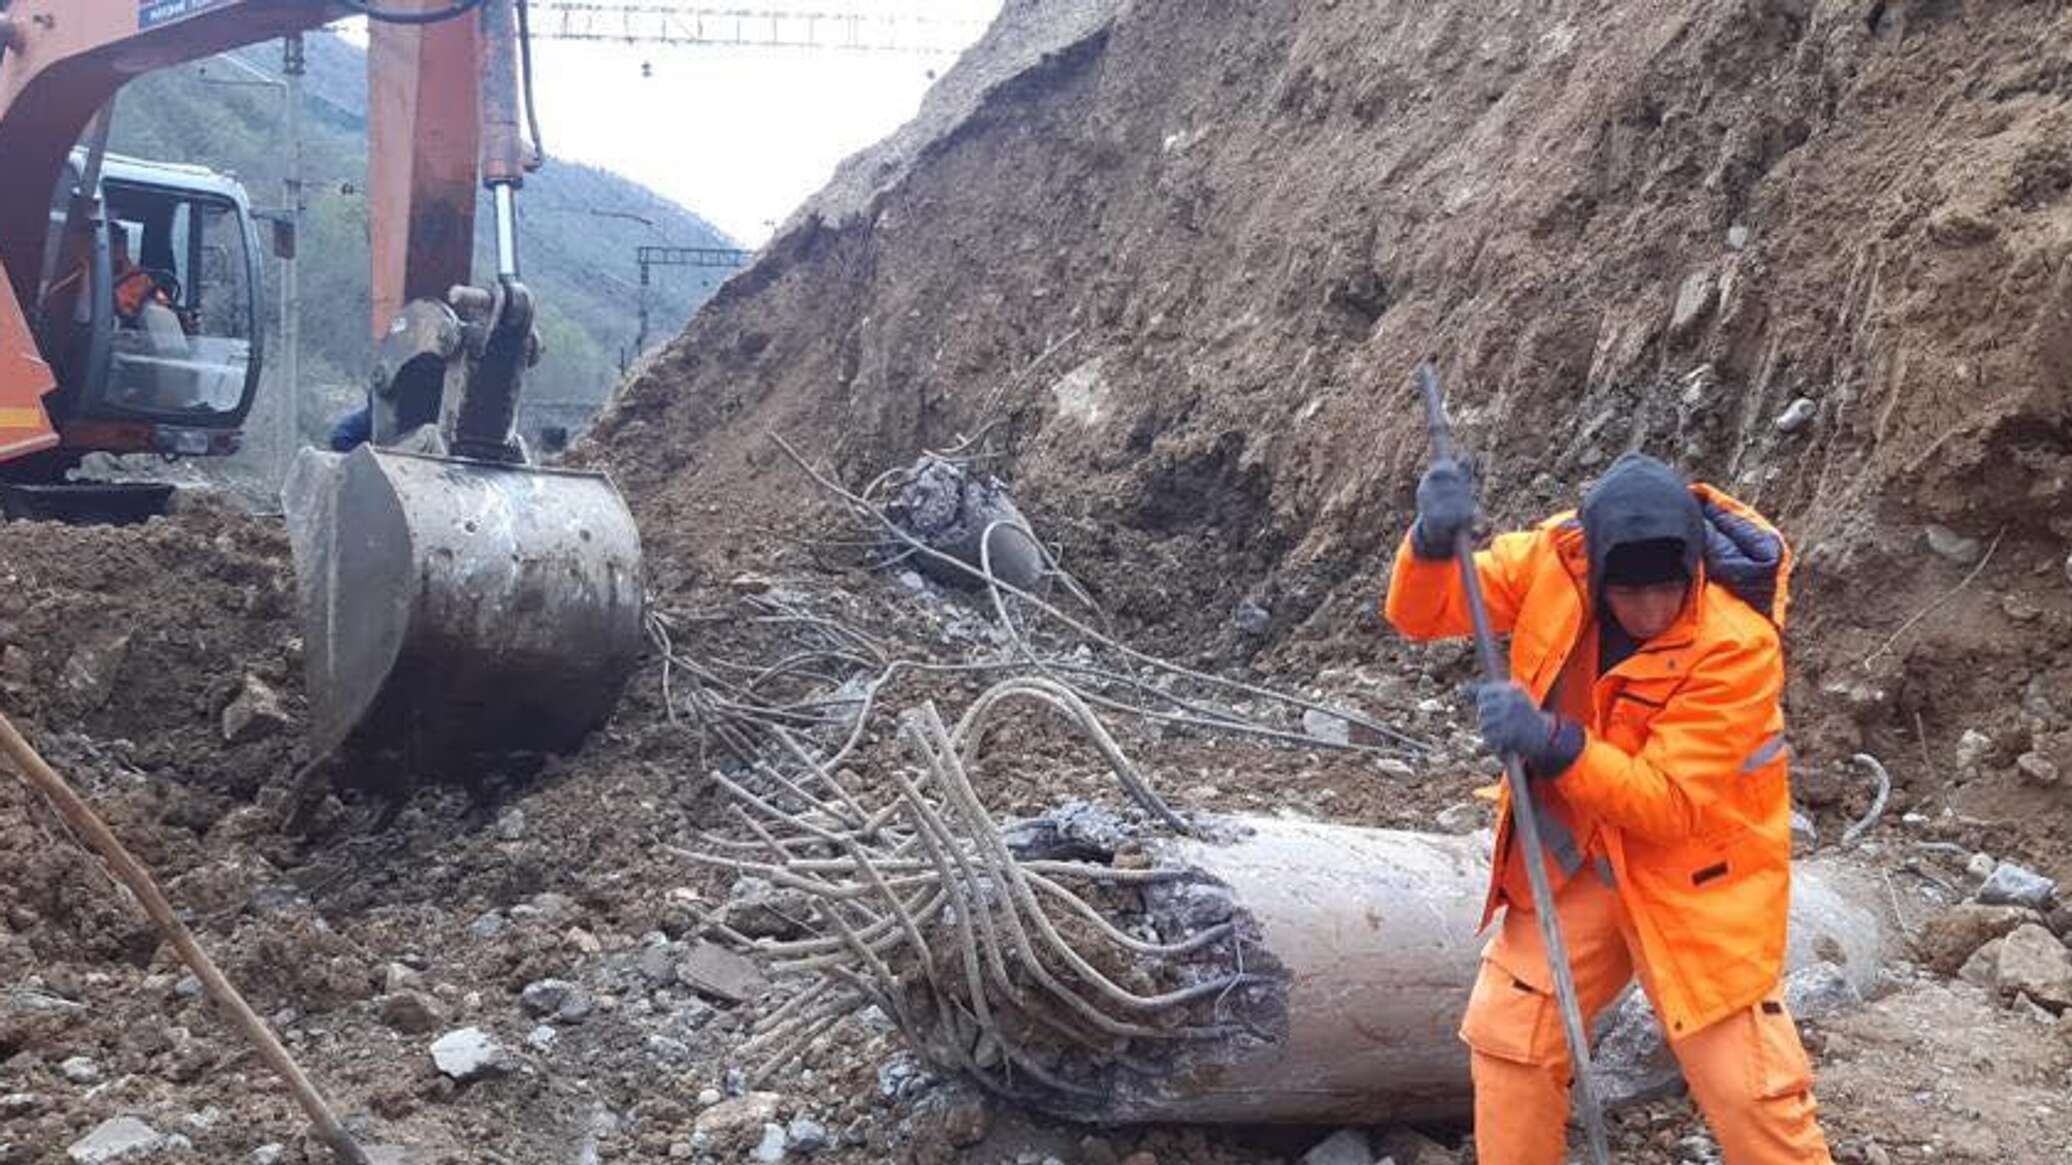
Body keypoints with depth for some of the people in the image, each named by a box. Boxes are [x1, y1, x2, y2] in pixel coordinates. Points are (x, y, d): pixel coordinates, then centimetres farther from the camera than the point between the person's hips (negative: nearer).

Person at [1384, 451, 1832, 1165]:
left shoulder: (1737, 644, -26)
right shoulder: (1556, 559, -14)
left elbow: (1670, 804, -27)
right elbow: (1421, 612, -10)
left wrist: (1554, 746, -41)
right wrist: (1434, 542, -32)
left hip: (1694, 872, -4)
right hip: (1575, 858, 4)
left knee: (1748, 1082, -4)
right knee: (1505, 1036, 7)